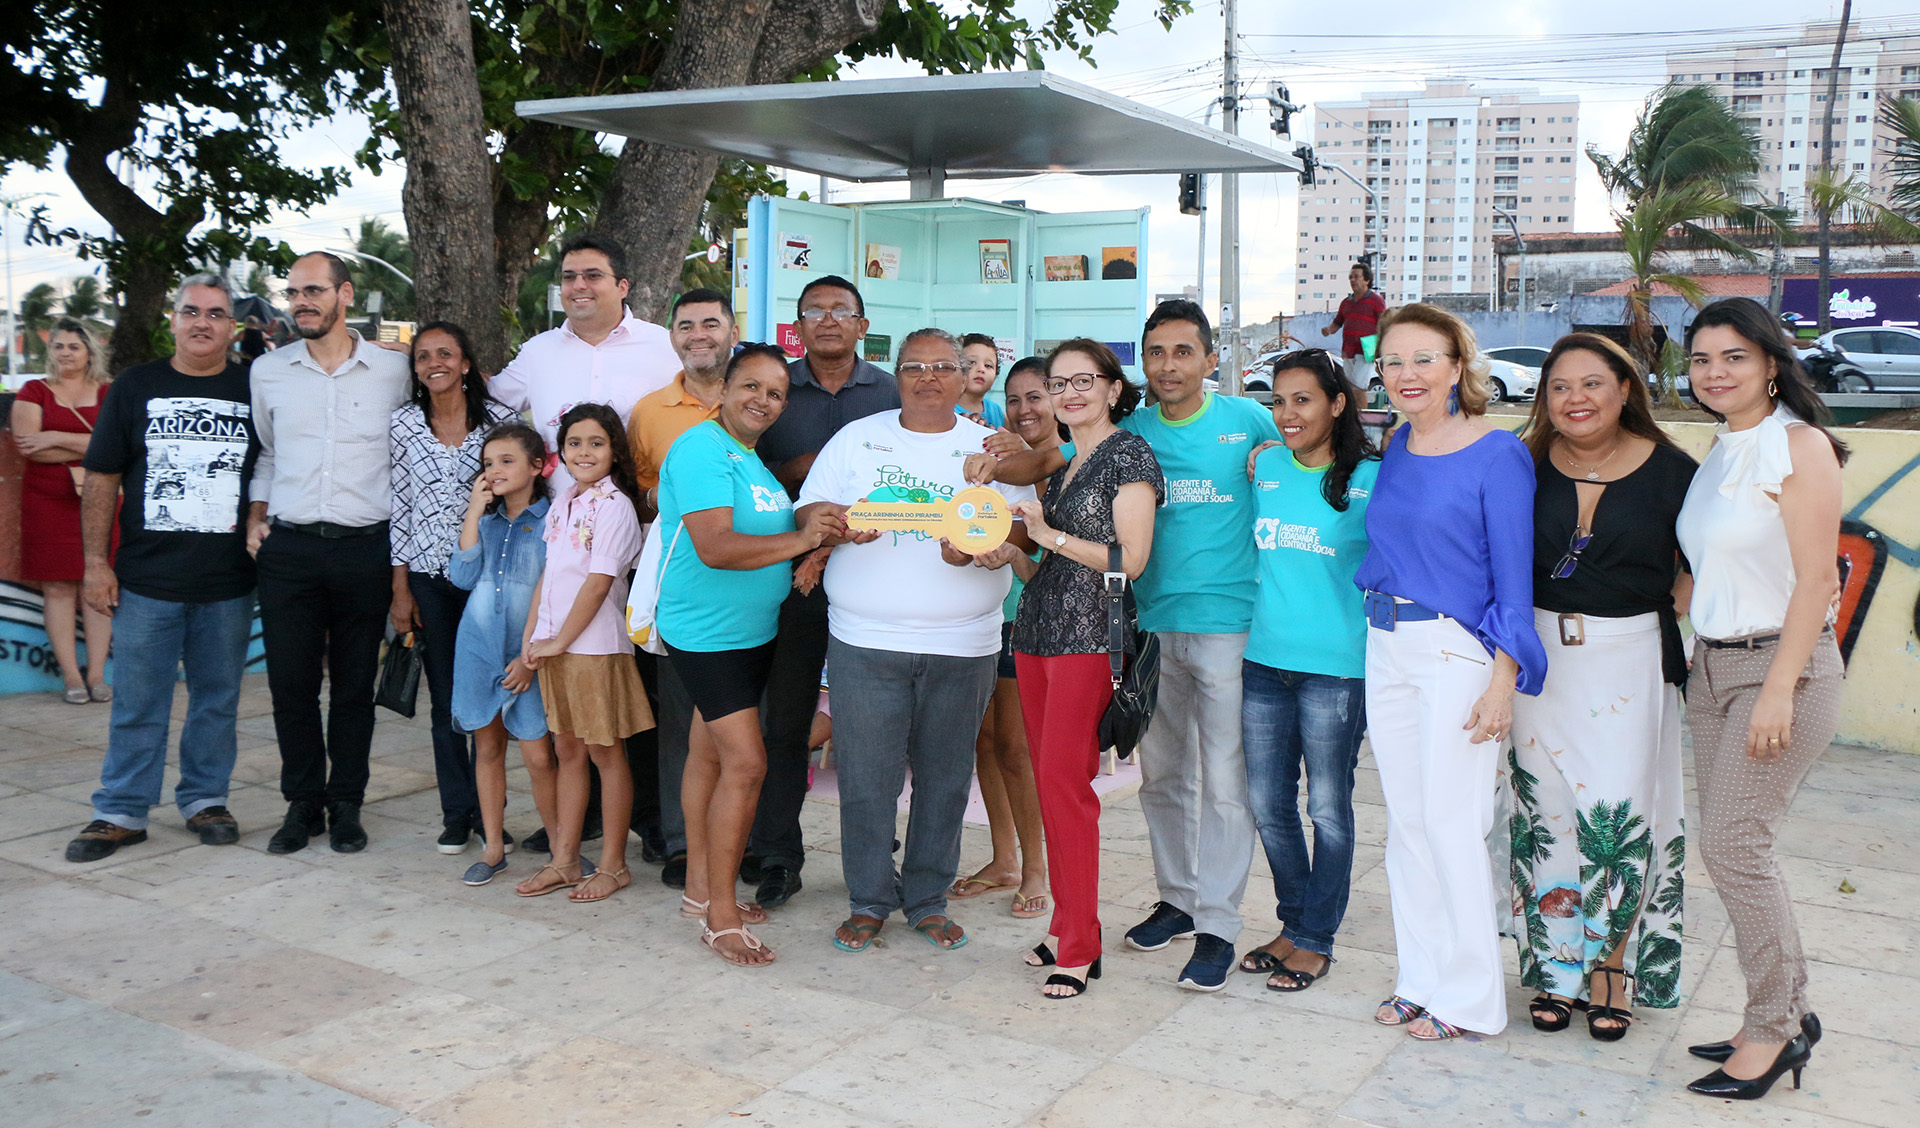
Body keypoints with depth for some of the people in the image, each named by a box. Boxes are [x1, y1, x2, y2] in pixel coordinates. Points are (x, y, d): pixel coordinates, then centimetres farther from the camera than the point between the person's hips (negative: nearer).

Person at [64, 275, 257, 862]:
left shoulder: (253, 391, 5)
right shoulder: (135, 386, 5)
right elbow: (102, 479, 5)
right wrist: (96, 562, 0)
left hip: (228, 583, 1)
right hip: (147, 580, 0)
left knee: (217, 698, 10)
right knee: (138, 702, 4)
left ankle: (206, 798, 24)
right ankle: (121, 812, 16)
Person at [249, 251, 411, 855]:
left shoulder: (393, 370, 2)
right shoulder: (268, 371, 7)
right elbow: (264, 452, 20)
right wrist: (256, 516, 10)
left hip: (365, 549, -1)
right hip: (288, 549, 2)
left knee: (354, 685, 5)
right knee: (291, 682, 3)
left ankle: (346, 804, 17)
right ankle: (302, 802, 17)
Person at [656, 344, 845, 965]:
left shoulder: (754, 458, 13)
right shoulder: (702, 449, -17)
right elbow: (715, 547, -27)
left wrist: (817, 540, 3)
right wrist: (801, 539, -30)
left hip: (750, 632, 9)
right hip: (706, 631, -9)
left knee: (710, 754, 16)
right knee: (745, 763, -13)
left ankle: (700, 889, 26)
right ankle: (720, 918, -4)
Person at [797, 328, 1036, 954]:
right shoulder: (856, 439, 10)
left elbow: (1022, 527, 3)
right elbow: (808, 512, 7)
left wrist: (979, 547, -17)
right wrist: (838, 521, -15)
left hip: (961, 645, 1)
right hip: (866, 642, 0)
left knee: (945, 776, 7)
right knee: (865, 776, 1)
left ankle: (928, 898, 22)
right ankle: (869, 900, 17)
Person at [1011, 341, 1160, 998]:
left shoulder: (1129, 455, -5)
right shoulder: (1059, 459, 19)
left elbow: (1131, 559, -12)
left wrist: (1051, 535, -13)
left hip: (1089, 636, -8)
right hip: (1036, 630, 8)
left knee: (1064, 779, -12)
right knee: (1048, 779, 8)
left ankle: (1080, 948, -4)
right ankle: (1066, 925, 18)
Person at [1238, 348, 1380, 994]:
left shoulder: (1371, 479, -6)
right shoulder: (1263, 468, 7)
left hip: (1337, 666, -4)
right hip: (1264, 658, 5)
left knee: (1328, 809, 6)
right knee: (1268, 805, 11)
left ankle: (1316, 940, 21)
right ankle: (1293, 923, 30)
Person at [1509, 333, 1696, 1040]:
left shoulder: (1669, 471, -3)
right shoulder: (1529, 465, 3)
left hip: (1631, 663, -2)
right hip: (1541, 657, 2)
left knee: (1619, 814, -5)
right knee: (1546, 810, 4)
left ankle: (1613, 969, 13)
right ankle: (1556, 967, 18)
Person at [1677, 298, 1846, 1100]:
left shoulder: (1799, 446, -10)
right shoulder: (1720, 453, 13)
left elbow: (1816, 579, -16)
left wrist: (1779, 690, -20)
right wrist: (1704, 660, 11)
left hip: (1781, 665, -8)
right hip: (1712, 665, 8)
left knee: (1731, 843, -9)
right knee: (1732, 845, 8)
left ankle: (1774, 1027, 6)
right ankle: (1788, 1015, 20)